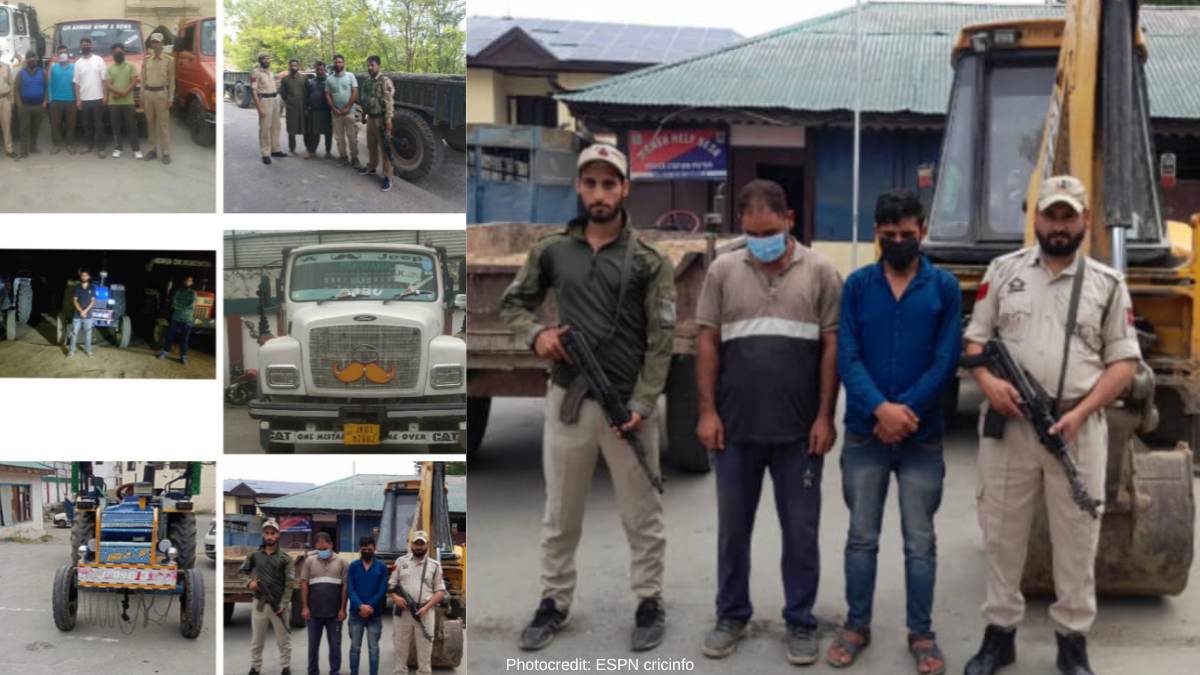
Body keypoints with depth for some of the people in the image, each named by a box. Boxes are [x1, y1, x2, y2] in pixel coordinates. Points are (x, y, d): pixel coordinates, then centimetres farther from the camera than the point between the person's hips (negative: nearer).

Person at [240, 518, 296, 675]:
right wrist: (249, 581, -5)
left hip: (279, 604, -2)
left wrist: (283, 604, -13)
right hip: (259, 603, 2)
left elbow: (289, 583, -4)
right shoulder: (254, 556, 6)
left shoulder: (285, 558, -1)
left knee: (283, 640, 4)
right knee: (256, 640, 8)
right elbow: (241, 571, 16)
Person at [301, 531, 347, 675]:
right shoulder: (310, 561, 3)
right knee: (313, 644, 9)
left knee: (335, 644, 5)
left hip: (334, 612, 0)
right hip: (314, 612, 1)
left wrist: (342, 609, -4)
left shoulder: (340, 562, 2)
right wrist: (304, 607, -4)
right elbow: (304, 584, 2)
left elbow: (345, 586, 2)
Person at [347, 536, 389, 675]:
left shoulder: (382, 566, 2)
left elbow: (382, 590, -5)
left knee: (373, 648, 3)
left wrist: (369, 607, -14)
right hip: (356, 614, 1)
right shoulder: (353, 566, 5)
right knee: (355, 647, 7)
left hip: (375, 614, -1)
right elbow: (350, 589, -4)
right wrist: (361, 606, -18)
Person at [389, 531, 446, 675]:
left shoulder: (434, 565, 6)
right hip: (402, 612, 1)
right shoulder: (401, 562, 9)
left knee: (424, 650, 2)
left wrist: (426, 607, -11)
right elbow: (391, 584, 10)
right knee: (400, 649, 7)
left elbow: (440, 591, 3)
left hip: (424, 613, -1)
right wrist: (395, 597, -12)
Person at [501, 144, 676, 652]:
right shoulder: (552, 251, 4)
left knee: (641, 515, 7)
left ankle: (649, 603, 21)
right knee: (560, 515, 12)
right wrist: (535, 334, -7)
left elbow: (661, 339, -6)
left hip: (629, 403, -2)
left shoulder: (649, 260, -4)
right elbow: (513, 303, 15)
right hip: (567, 400, 3)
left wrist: (641, 403, -15)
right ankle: (554, 603, 25)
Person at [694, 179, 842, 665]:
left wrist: (825, 417, -6)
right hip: (734, 426, 1)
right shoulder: (723, 271, 3)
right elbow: (707, 343, 4)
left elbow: (832, 347, -1)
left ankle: (800, 622, 20)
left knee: (801, 529, 7)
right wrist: (707, 411, -2)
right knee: (733, 526, 12)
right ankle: (731, 615, 26)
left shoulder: (820, 272, 0)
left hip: (800, 429, -1)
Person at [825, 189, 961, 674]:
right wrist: (881, 409, -20)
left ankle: (921, 632, 18)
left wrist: (904, 411, -15)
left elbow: (946, 361, -7)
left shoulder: (945, 287, -1)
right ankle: (856, 625, 22)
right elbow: (847, 358, -6)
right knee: (862, 537, 10)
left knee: (919, 541, 7)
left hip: (923, 437, -1)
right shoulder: (857, 285, 1)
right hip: (863, 434, 1)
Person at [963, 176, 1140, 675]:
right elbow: (975, 339, 8)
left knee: (1077, 539, 5)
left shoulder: (1107, 284, 5)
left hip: (1078, 428, 0)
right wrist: (987, 380, -13)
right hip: (1009, 424, 1)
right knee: (1001, 534, 7)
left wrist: (1082, 412, -11)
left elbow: (1124, 361, 3)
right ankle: (999, 633, 20)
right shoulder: (1003, 271, 7)